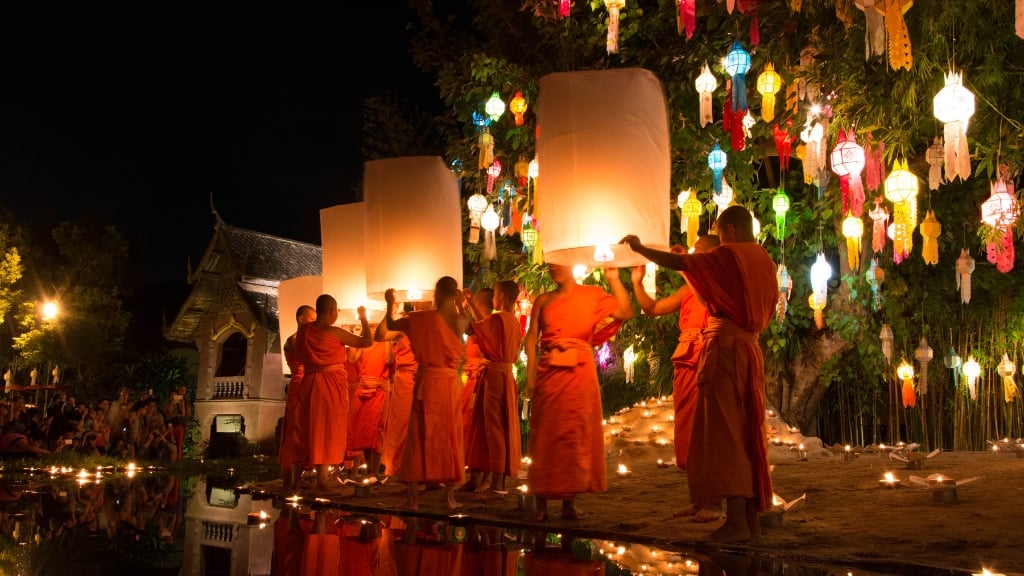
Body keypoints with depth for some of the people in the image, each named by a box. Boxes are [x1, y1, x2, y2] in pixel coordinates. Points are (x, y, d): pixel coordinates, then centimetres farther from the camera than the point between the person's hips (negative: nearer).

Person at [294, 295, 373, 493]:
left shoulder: (304, 329, 1)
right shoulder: (335, 333, -12)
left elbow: (299, 356, 13)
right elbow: (368, 341, -7)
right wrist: (363, 318, 5)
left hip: (310, 382, 5)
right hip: (333, 384, -5)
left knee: (309, 430, 14)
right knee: (329, 430, 1)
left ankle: (297, 475, 17)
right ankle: (321, 480, 1)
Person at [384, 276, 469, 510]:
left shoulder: (423, 318, -8)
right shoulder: (461, 320, -3)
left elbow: (391, 324, 6)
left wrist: (390, 304, 23)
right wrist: (460, 304, 28)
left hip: (426, 381, -1)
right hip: (450, 384, 2)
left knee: (419, 437, 4)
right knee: (449, 438, 9)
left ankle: (413, 498, 5)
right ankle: (449, 497, 10)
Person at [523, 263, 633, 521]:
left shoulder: (592, 294, 9)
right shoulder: (543, 300, 13)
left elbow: (626, 312, -4)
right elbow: (531, 338, 5)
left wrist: (614, 279, -5)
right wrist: (530, 375, -6)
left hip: (580, 371, -1)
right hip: (549, 371, 1)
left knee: (576, 432, -1)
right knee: (545, 433, -1)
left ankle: (569, 501, 7)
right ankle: (541, 503, 1)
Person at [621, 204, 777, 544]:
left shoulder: (729, 255, -7)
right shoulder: (765, 262, 16)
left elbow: (678, 262, -11)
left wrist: (639, 248, 3)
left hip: (725, 347, -8)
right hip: (750, 349, 8)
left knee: (724, 431, -10)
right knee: (747, 432, 8)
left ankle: (736, 522, -14)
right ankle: (751, 520, 10)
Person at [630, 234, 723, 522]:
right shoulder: (688, 288, 20)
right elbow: (652, 308, 19)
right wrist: (637, 282, 8)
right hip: (685, 364, 7)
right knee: (688, 433, 9)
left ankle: (714, 503, -2)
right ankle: (699, 499, 18)